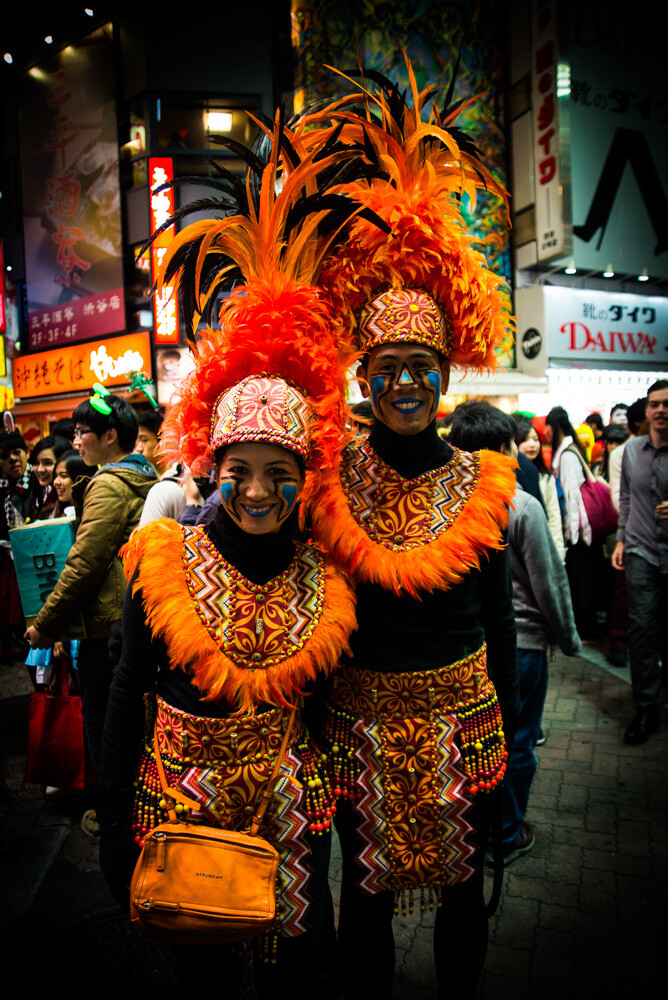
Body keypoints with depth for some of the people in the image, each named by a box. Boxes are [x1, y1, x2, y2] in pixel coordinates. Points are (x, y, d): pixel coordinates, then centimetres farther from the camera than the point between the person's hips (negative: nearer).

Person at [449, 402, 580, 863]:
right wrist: (569, 638, 4)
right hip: (519, 642, -4)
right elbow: (550, 582, -11)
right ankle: (507, 837, 31)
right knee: (516, 744, 14)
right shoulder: (522, 506, -18)